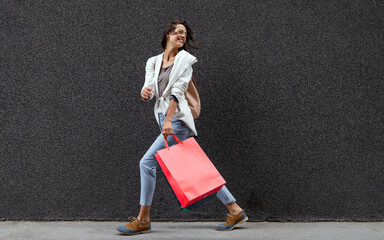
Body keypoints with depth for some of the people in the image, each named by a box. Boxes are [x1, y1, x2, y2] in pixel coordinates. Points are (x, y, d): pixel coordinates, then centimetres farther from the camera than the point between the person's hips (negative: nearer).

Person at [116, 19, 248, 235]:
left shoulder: (184, 58, -1)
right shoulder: (154, 62, 17)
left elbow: (178, 90, -12)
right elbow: (151, 88, 6)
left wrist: (168, 119, -21)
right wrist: (145, 92, -19)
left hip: (176, 120, -7)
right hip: (165, 119, 7)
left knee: (148, 162, -9)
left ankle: (143, 220, 2)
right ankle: (235, 211, 13)